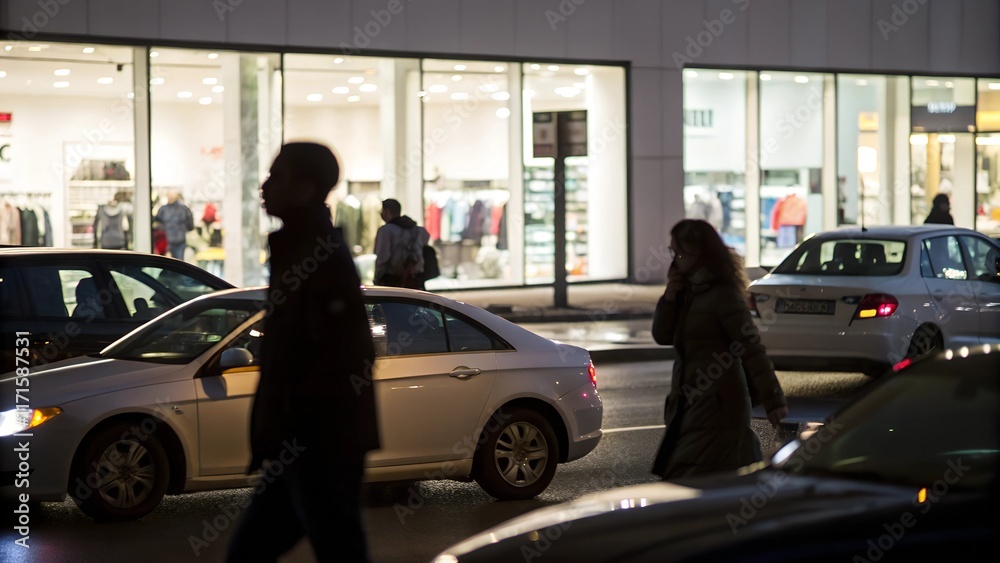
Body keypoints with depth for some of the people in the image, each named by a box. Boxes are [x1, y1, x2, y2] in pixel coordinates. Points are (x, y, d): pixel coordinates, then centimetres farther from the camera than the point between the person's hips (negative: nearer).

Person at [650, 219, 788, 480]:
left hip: (716, 407, -8)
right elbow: (662, 336, 12)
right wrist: (669, 298, -5)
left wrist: (773, 399, -25)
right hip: (689, 403, 8)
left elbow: (751, 349, -19)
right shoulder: (687, 291, 12)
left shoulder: (722, 295, -14)